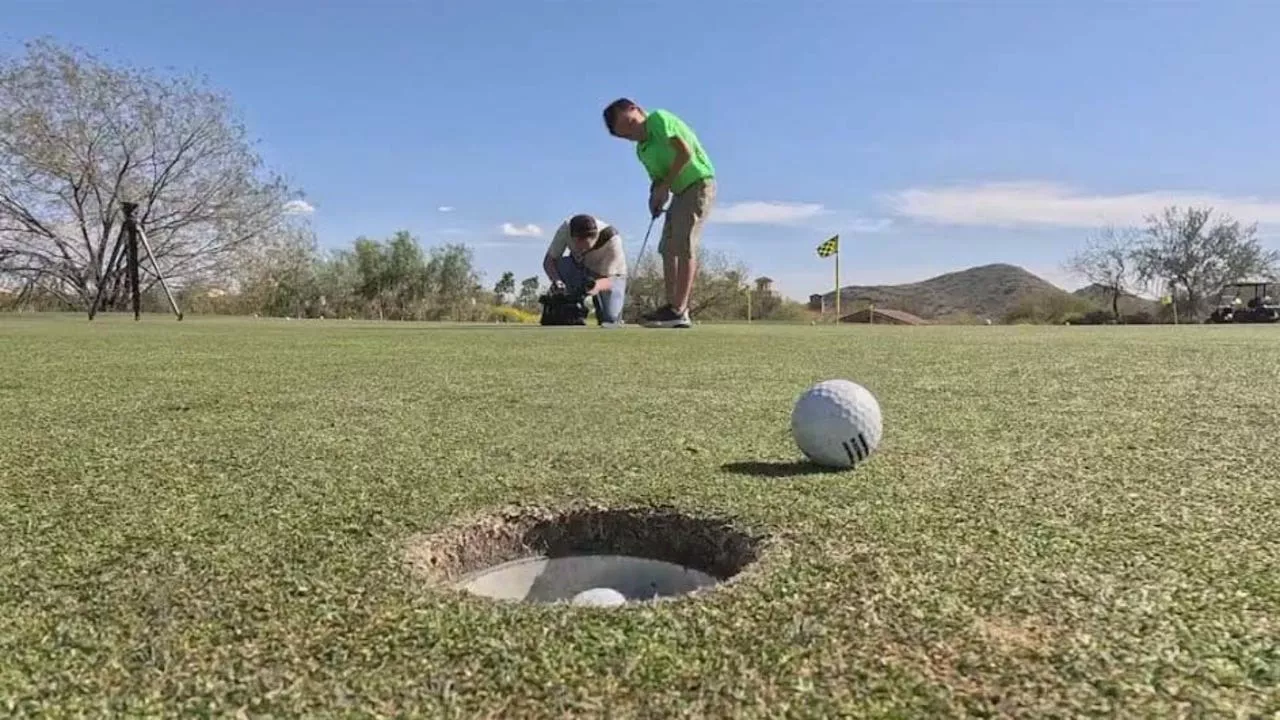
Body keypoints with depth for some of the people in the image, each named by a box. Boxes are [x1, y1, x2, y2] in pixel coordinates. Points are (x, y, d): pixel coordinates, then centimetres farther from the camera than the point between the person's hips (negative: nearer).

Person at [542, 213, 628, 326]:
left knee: (609, 318, -23)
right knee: (560, 265, -32)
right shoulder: (566, 229, -31)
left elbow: (608, 279, -30)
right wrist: (556, 280, -41)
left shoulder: (612, 240, -36)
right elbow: (549, 260, -21)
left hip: (611, 274, -2)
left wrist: (597, 286, -53)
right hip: (579, 267, 2)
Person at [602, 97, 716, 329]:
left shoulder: (658, 118, -11)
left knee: (684, 245, -15)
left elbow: (685, 152, -20)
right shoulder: (641, 150, 13)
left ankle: (678, 311, -16)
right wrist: (655, 196, -7)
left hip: (699, 183, -9)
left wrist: (664, 186, -15)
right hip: (680, 191, 9)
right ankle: (673, 306, 5)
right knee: (668, 249, 4)